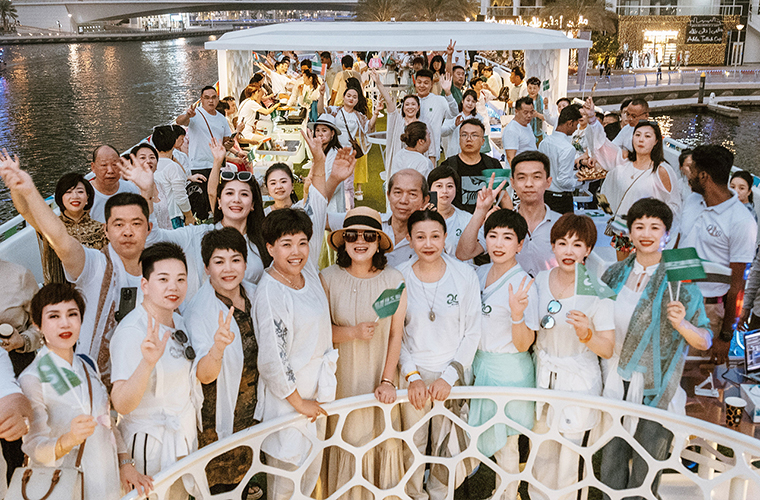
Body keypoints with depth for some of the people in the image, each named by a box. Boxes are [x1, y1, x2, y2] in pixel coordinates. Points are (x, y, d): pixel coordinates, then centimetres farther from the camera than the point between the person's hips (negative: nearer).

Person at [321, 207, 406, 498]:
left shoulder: (394, 280, -5)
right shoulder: (328, 278, -6)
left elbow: (396, 334, -2)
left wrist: (388, 381, -6)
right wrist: (352, 332, -18)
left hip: (381, 378, 1)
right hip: (343, 378, 0)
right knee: (348, 439, 7)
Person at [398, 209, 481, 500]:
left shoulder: (465, 275, -6)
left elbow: (472, 333, -3)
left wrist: (449, 376, -10)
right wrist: (412, 375, -9)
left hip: (452, 374, 0)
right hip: (412, 375, 0)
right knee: (412, 445, 8)